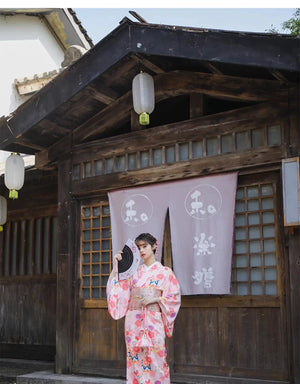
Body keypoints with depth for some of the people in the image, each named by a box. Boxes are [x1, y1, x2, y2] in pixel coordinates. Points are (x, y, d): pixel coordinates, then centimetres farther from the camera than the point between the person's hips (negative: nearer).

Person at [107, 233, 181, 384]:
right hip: (134, 319, 3)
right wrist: (116, 266, 0)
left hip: (153, 320, -3)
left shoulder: (165, 272, 4)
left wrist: (155, 299, -11)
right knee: (135, 359, 2)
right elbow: (116, 288, 6)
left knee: (155, 360, -6)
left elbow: (174, 297, 1)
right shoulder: (134, 271, 13)